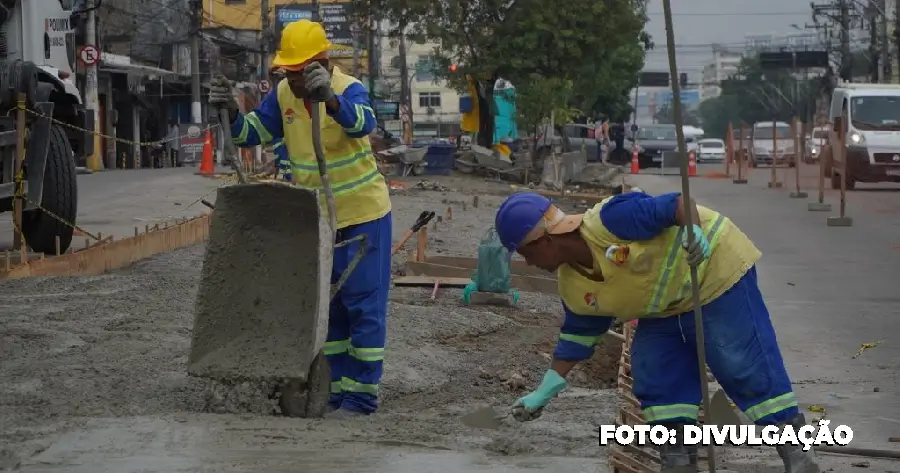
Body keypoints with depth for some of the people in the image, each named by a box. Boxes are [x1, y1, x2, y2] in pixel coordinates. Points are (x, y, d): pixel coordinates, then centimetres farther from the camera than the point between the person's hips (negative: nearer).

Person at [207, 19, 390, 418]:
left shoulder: (349, 89, -21)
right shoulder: (284, 94, -2)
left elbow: (361, 123, -42)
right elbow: (251, 133, 0)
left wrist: (328, 99, -60)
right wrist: (230, 111, -21)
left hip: (361, 215, -7)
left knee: (363, 306, -4)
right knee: (325, 306, 12)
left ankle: (361, 396, 0)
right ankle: (336, 388, 21)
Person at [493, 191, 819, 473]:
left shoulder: (610, 221, -30)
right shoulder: (573, 288, -4)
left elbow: (674, 204, -29)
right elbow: (577, 337, 8)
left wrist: (695, 231, -49)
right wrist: (546, 390, 6)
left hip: (714, 270, -8)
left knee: (747, 365, -10)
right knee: (653, 374, 2)